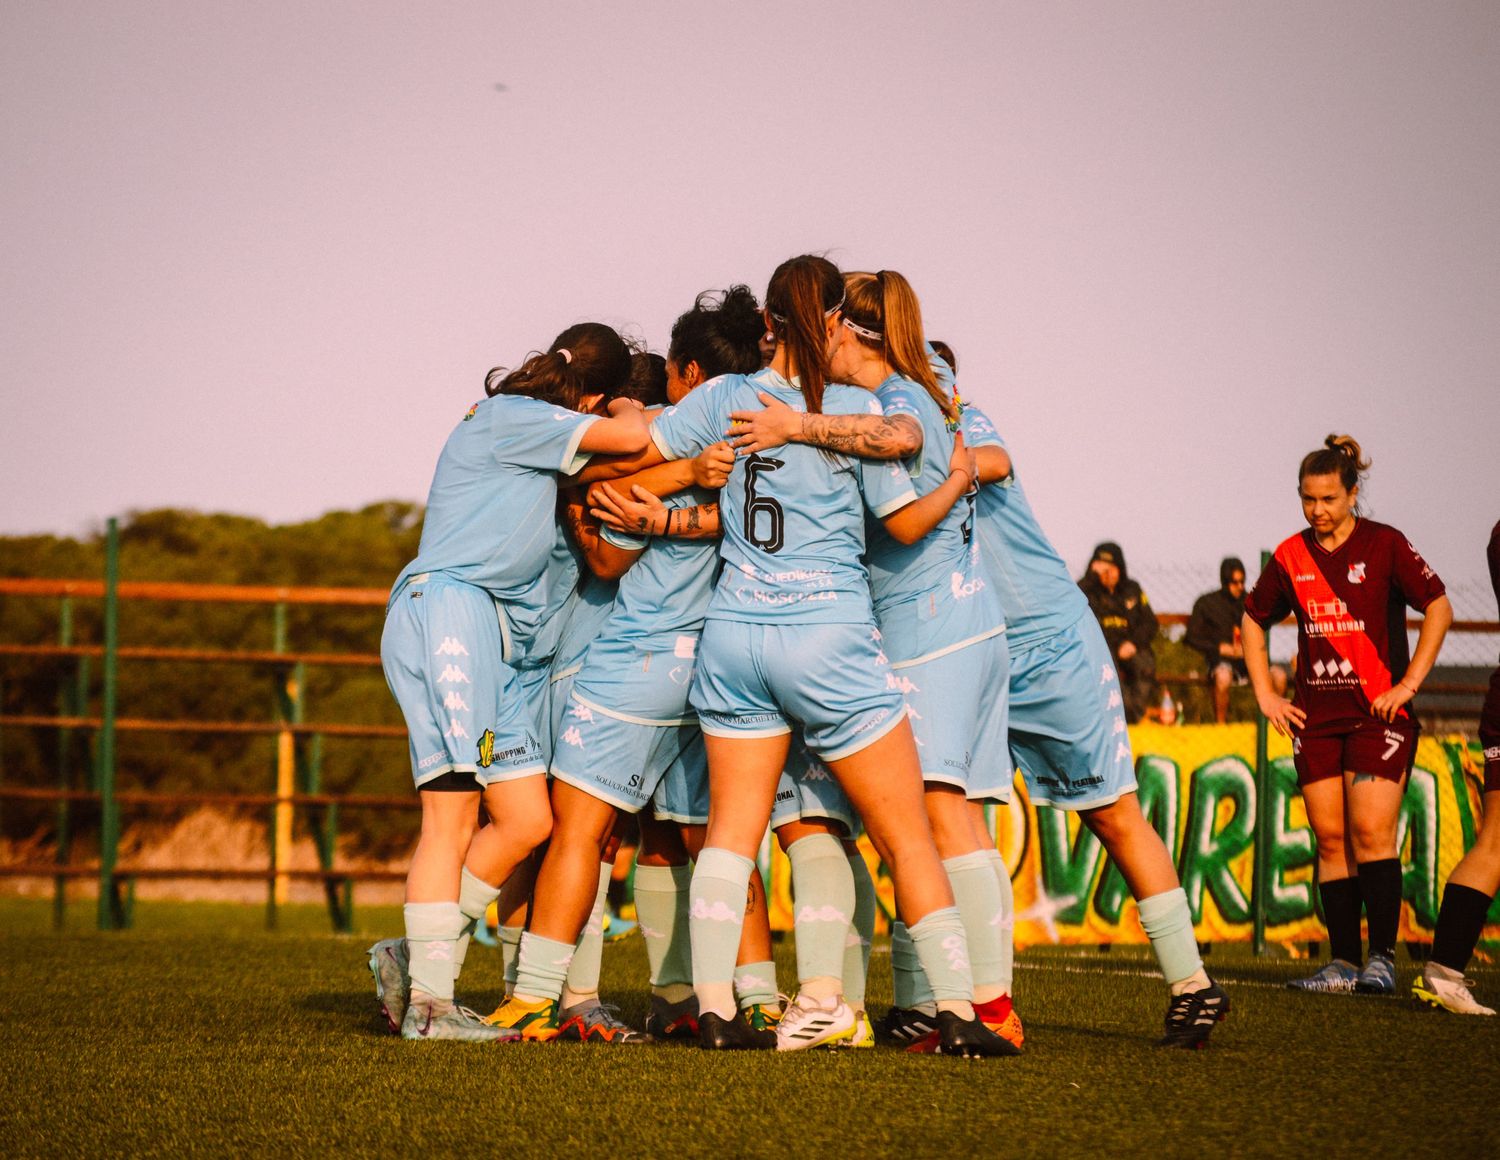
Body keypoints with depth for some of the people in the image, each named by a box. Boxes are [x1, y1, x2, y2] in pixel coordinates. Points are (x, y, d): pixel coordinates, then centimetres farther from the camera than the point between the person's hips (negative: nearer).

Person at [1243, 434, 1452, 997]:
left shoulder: (1385, 545, -4)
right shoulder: (1290, 558, 7)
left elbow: (1438, 608, -2)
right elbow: (1252, 622, 21)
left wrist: (1408, 683, -7)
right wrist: (1266, 695, 12)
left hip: (1378, 713, -4)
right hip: (1315, 714, 4)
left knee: (1370, 832, -12)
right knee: (1330, 837, 2)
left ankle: (1382, 957, -7)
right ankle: (1343, 961, 6)